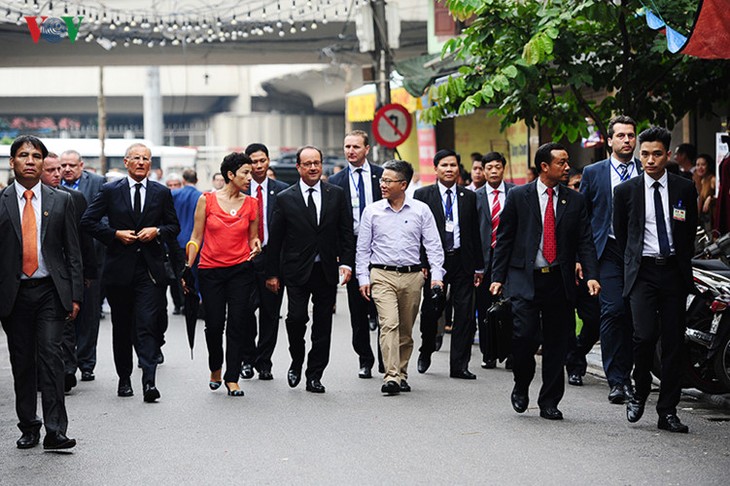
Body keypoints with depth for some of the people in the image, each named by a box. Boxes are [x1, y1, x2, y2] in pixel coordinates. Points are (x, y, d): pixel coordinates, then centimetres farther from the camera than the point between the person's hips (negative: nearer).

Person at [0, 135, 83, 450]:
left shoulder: (61, 201, 7)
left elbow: (72, 252, 7)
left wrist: (75, 295, 1)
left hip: (50, 291, -1)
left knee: (50, 356, -10)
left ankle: (55, 431, -12)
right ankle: (28, 427, 18)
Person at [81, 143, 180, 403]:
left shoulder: (161, 193, 7)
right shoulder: (110, 191, 4)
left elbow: (174, 226, 12)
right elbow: (88, 221, 3)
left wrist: (157, 231, -8)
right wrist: (115, 234, -8)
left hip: (150, 268, -1)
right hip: (119, 268, 1)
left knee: (147, 324, -12)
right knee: (121, 327, 10)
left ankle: (149, 381, -18)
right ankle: (124, 379, 22)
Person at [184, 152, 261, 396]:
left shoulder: (251, 204, 4)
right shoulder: (207, 200, -2)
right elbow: (196, 237, 2)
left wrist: (255, 246, -10)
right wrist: (188, 269, -1)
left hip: (241, 270, 1)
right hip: (211, 271, -1)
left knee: (237, 325, -2)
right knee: (214, 325, 2)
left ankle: (232, 378, 6)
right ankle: (215, 369, 29)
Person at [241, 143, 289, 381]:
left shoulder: (282, 190, 4)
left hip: (272, 256, 0)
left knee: (270, 312, 3)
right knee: (245, 311, 1)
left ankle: (264, 362, 12)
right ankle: (247, 359, 15)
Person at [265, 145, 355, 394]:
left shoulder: (336, 194, 6)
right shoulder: (285, 198, 1)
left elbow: (346, 232, 7)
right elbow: (275, 240, 3)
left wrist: (346, 262, -4)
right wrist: (272, 273, 1)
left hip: (327, 270, 2)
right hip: (297, 271, -2)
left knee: (323, 324, 4)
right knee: (297, 317, -14)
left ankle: (314, 376, 13)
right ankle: (297, 362, 13)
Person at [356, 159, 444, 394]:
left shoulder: (421, 210, 3)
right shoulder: (372, 211, 4)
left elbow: (433, 245, 3)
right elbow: (363, 248, 7)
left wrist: (437, 276, -6)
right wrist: (363, 278, 1)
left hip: (412, 276, 1)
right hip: (382, 275, -1)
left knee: (406, 330, 9)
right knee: (389, 324, -16)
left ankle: (402, 374, 22)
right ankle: (391, 376, -22)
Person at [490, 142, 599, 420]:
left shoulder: (575, 201, 9)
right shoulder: (518, 197, 3)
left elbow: (585, 241, 6)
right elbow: (504, 239, 5)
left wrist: (591, 275, -9)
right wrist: (498, 278, -1)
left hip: (559, 281, 3)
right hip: (525, 280, -3)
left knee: (557, 344, 4)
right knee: (526, 336, -14)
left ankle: (549, 402, 15)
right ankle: (521, 387, 13)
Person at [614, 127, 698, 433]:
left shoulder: (685, 189, 6)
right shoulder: (626, 191, 4)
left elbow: (690, 230, 16)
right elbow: (620, 233, 15)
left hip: (674, 271, 1)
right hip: (643, 271, -1)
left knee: (674, 342, 1)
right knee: (645, 334, -17)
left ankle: (667, 411, 6)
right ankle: (639, 392, 7)